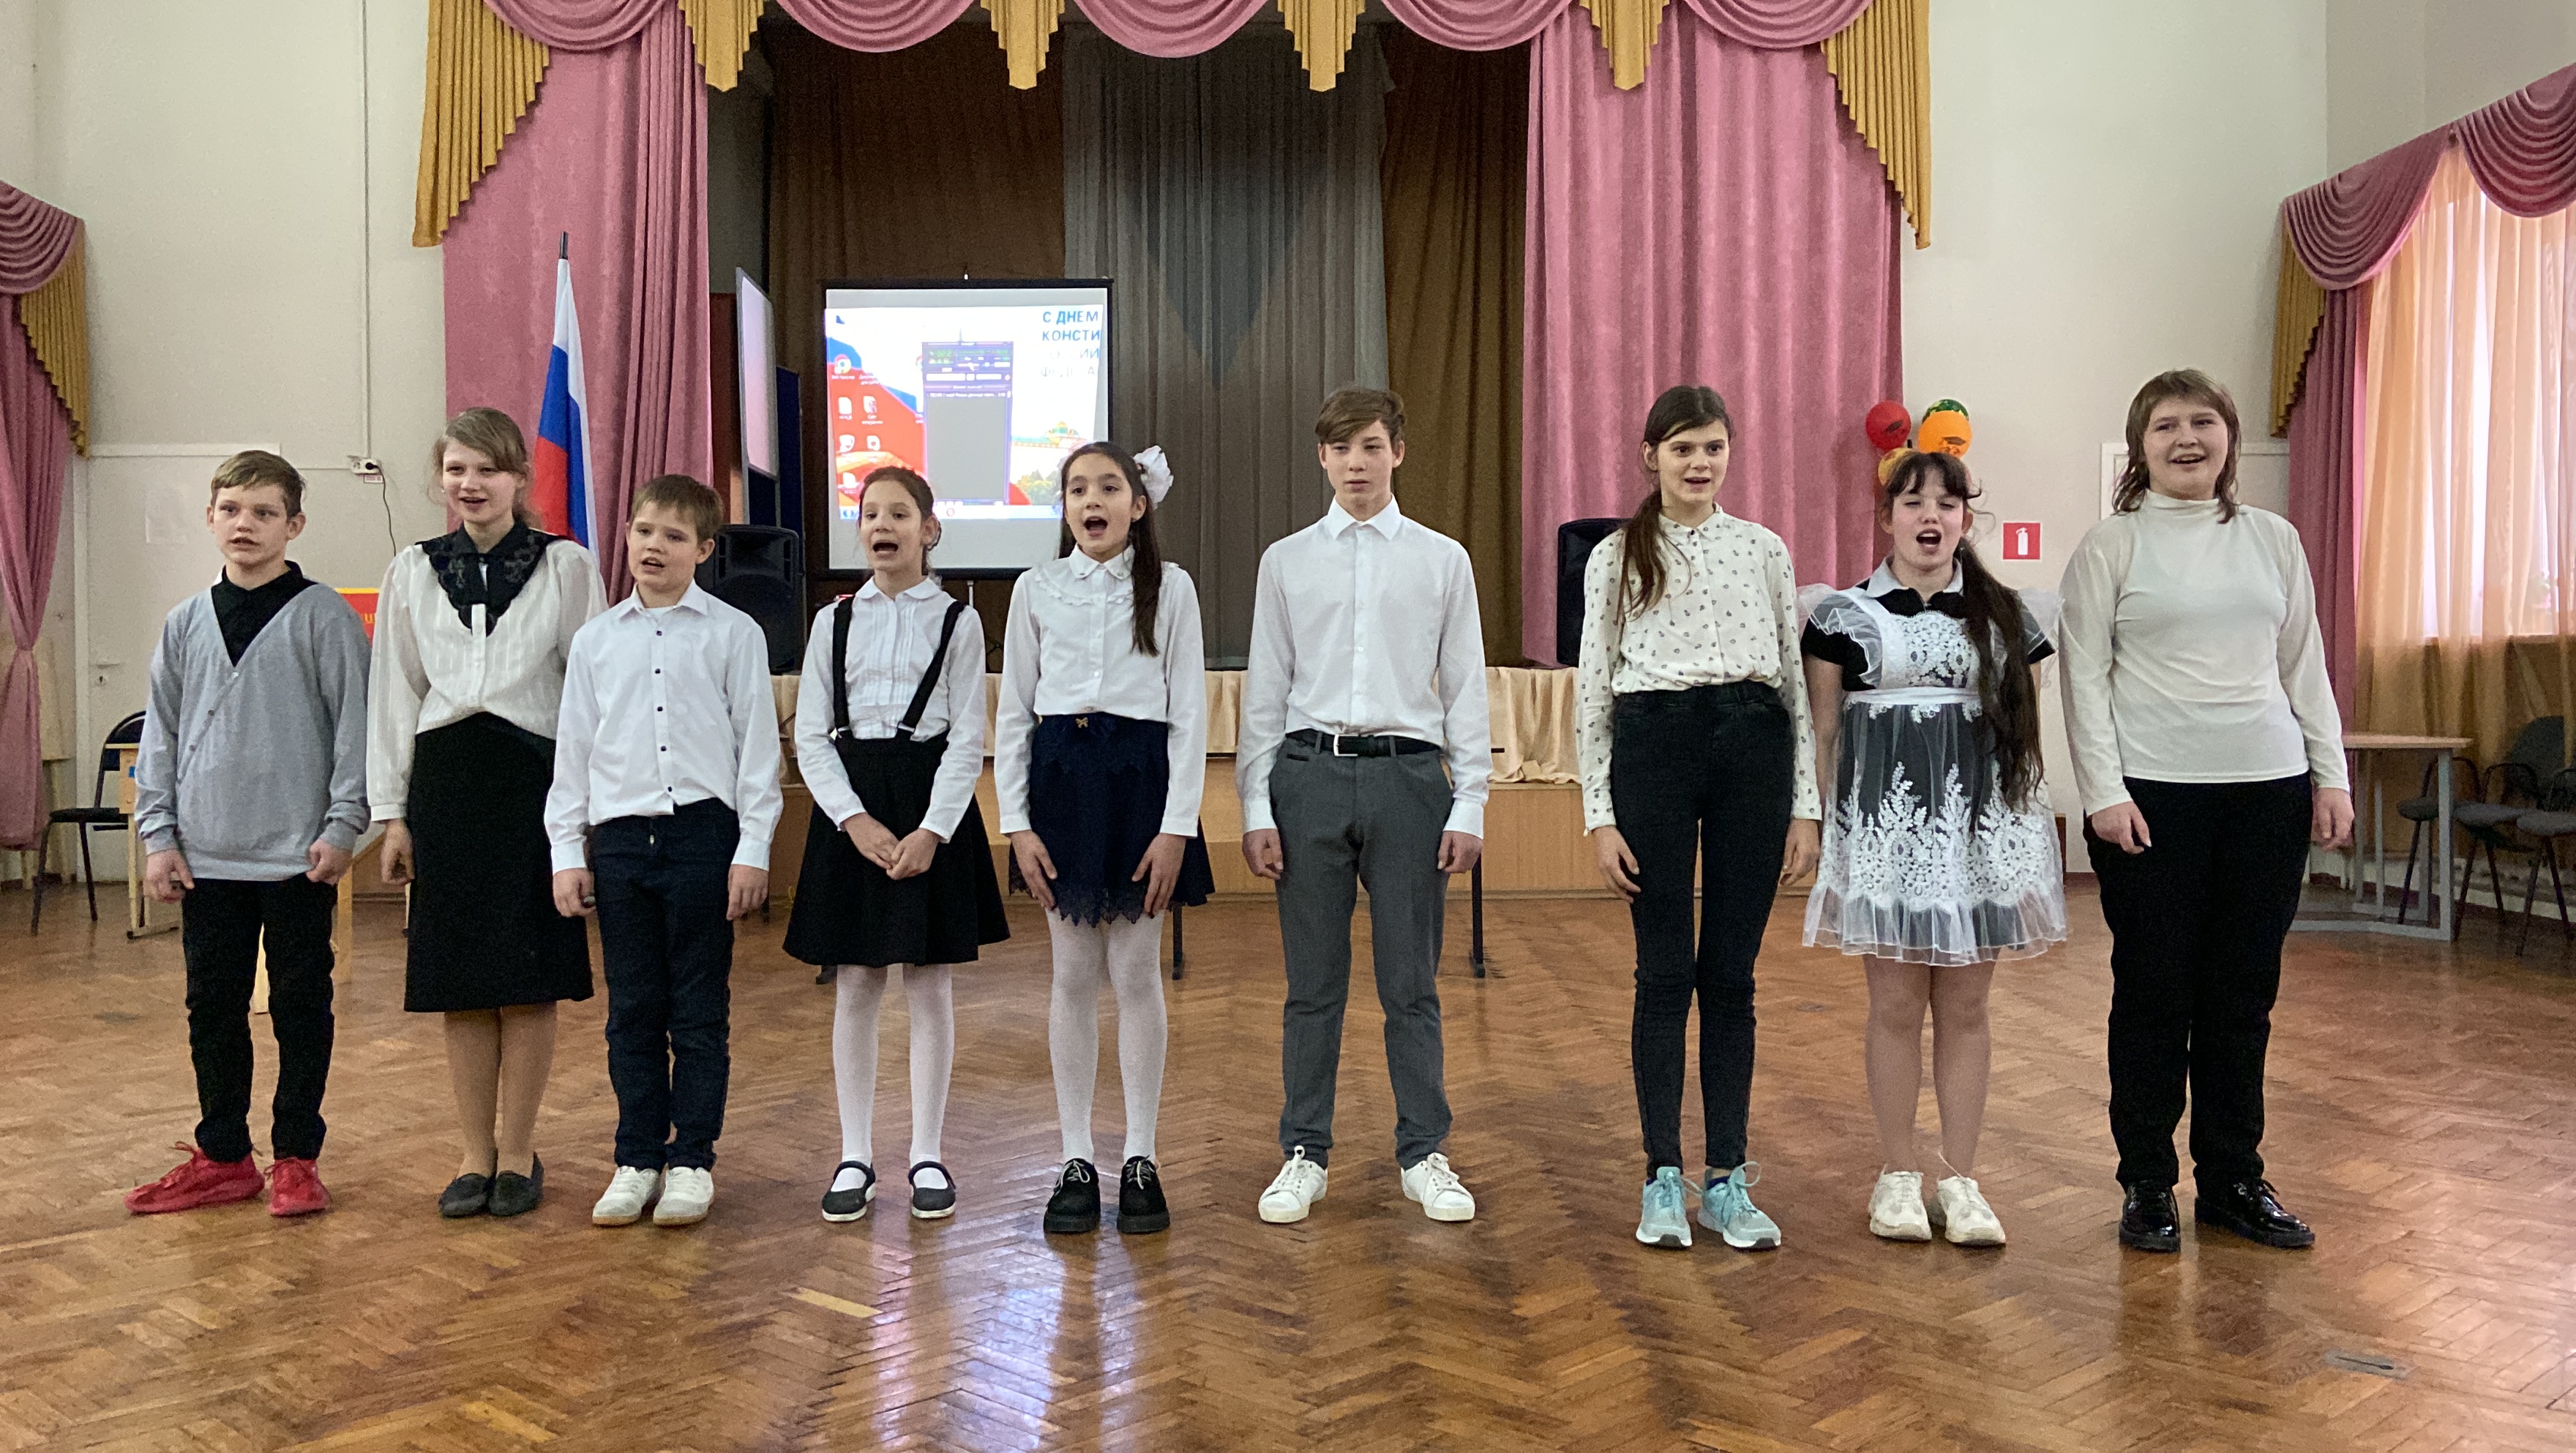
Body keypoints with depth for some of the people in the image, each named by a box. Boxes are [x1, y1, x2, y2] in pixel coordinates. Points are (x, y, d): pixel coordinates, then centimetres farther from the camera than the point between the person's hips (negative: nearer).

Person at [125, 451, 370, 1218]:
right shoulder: (186, 624, 9)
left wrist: (343, 826, -10)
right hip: (207, 857, 4)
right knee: (213, 1007, 11)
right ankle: (222, 1157, 24)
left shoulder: (324, 616, -4)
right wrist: (159, 836, 6)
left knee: (300, 1006, 5)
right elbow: (161, 733, 12)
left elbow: (356, 724, -5)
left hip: (300, 856, -4)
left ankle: (295, 1158, 16)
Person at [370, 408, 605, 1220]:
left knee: (529, 982, 2)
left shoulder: (567, 567, 1)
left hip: (534, 779, -2)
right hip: (445, 780, 3)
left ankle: (517, 1153, 16)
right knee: (458, 980, 7)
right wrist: (391, 812, 6)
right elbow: (393, 695, 10)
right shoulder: (412, 572, 9)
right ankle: (476, 1153, 19)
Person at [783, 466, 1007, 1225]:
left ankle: (927, 1156, 14)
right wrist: (856, 820, -10)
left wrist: (932, 830, -14)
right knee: (855, 986, 6)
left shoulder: (956, 622, 1)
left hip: (932, 805, -2)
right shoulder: (834, 621, 7)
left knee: (929, 985, 4)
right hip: (852, 807, 2)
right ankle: (856, 1157, 16)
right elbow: (811, 737, 3)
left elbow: (967, 740, -3)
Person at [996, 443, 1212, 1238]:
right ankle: (1076, 1161, 14)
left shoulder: (1169, 588, 1)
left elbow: (1189, 712, -1)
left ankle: (1140, 1159, 13)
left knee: (1136, 973, 3)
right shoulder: (1037, 589, 6)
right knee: (1073, 976, 6)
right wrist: (1017, 822, -2)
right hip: (1061, 776, 2)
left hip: (1140, 776, -1)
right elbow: (1013, 711, 6)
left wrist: (1177, 825, -8)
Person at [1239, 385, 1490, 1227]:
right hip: (1309, 774, 1)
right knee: (1313, 984, 7)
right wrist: (1256, 809, 2)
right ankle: (1305, 1155, 19)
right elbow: (1264, 690, 8)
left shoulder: (1442, 560, 6)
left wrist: (1469, 805, 0)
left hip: (1408, 776, -1)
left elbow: (1465, 689, 6)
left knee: (1411, 984, 6)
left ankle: (1423, 1156, 19)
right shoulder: (1286, 562, 8)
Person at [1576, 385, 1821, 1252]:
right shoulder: (1616, 558, 6)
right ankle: (1663, 1181, 12)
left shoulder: (1765, 551, 11)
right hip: (1653, 748, -2)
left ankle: (1728, 1180, 14)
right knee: (1665, 972, 1)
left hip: (1751, 750, 2)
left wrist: (1805, 805, 5)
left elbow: (1794, 679, 11)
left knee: (1731, 975, 6)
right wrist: (1599, 815, -3)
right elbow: (1592, 688, 4)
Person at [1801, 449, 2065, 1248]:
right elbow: (1823, 733, 5)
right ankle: (1898, 1175, 15)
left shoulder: (2007, 615, 10)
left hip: (1981, 822, 2)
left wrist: (2027, 829, 8)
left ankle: (1959, 1179, 15)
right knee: (1896, 1006, 2)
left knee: (1965, 1008, 6)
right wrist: (1818, 826, 0)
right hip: (1885, 823, -2)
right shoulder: (1845, 615, 3)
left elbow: (2025, 729, 12)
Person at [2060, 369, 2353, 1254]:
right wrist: (2105, 793, -11)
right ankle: (2146, 1185, 14)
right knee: (2154, 993, 2)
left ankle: (2233, 1179, 22)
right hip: (2153, 793, -3)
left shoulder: (2273, 539, 12)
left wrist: (2331, 775, 7)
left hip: (2268, 788, 4)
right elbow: (2085, 675, -4)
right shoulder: (2111, 546, 1)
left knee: (2245, 995, 9)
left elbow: (2305, 665, 14)